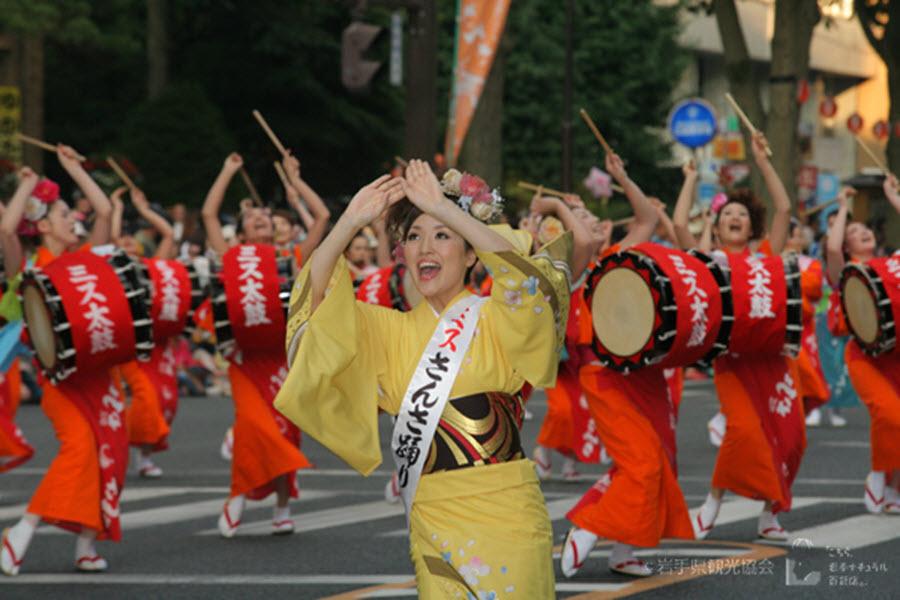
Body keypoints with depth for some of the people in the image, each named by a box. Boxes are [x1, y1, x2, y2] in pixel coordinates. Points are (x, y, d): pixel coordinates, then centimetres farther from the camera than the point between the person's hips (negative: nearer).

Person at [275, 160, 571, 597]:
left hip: (503, 518, -3)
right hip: (431, 524, 4)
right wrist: (351, 222, -10)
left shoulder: (496, 320, -1)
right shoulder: (394, 332, 11)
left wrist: (444, 209, -23)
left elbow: (530, 281, -22)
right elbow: (313, 301, 2)